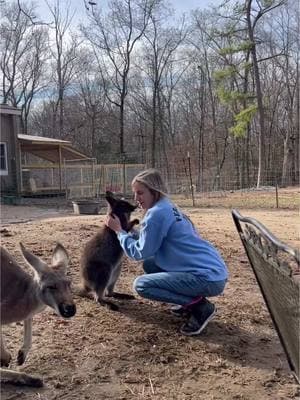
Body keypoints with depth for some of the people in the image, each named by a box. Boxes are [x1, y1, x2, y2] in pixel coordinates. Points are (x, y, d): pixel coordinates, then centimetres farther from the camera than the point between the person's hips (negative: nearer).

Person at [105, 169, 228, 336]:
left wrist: (118, 230, 4)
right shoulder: (169, 208, 16)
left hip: (208, 278, -10)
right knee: (149, 265, 18)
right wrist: (125, 231, 14)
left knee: (141, 284, -9)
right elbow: (147, 240, 23)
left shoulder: (157, 213, -14)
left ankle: (200, 307, -5)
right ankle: (192, 301, 15)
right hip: (213, 271, 10)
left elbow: (140, 252, -7)